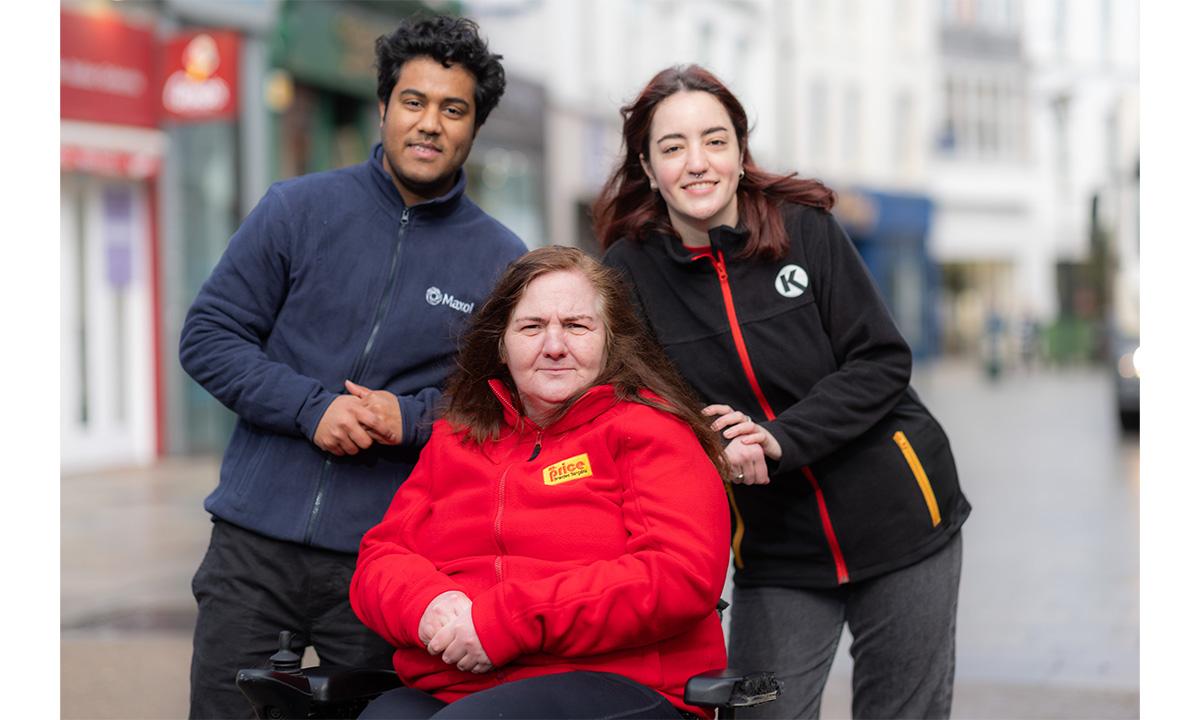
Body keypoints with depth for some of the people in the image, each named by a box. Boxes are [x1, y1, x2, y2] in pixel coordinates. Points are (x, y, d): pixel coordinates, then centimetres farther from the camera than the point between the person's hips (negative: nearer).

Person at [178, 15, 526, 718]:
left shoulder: (502, 260, 4)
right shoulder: (297, 209, 3)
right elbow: (208, 337, 3)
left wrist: (411, 419, -13)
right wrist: (313, 407, -12)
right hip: (254, 547, 1)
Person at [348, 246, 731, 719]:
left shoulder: (650, 432, 6)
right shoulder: (453, 441, 23)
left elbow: (682, 575, -9)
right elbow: (379, 559, 17)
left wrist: (510, 620, -15)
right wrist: (428, 605, -9)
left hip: (614, 681, -5)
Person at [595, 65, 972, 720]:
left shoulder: (806, 230, -8)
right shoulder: (632, 271, -5)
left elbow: (882, 363, -10)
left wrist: (780, 438, -22)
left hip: (898, 520, 0)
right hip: (774, 552, 1)